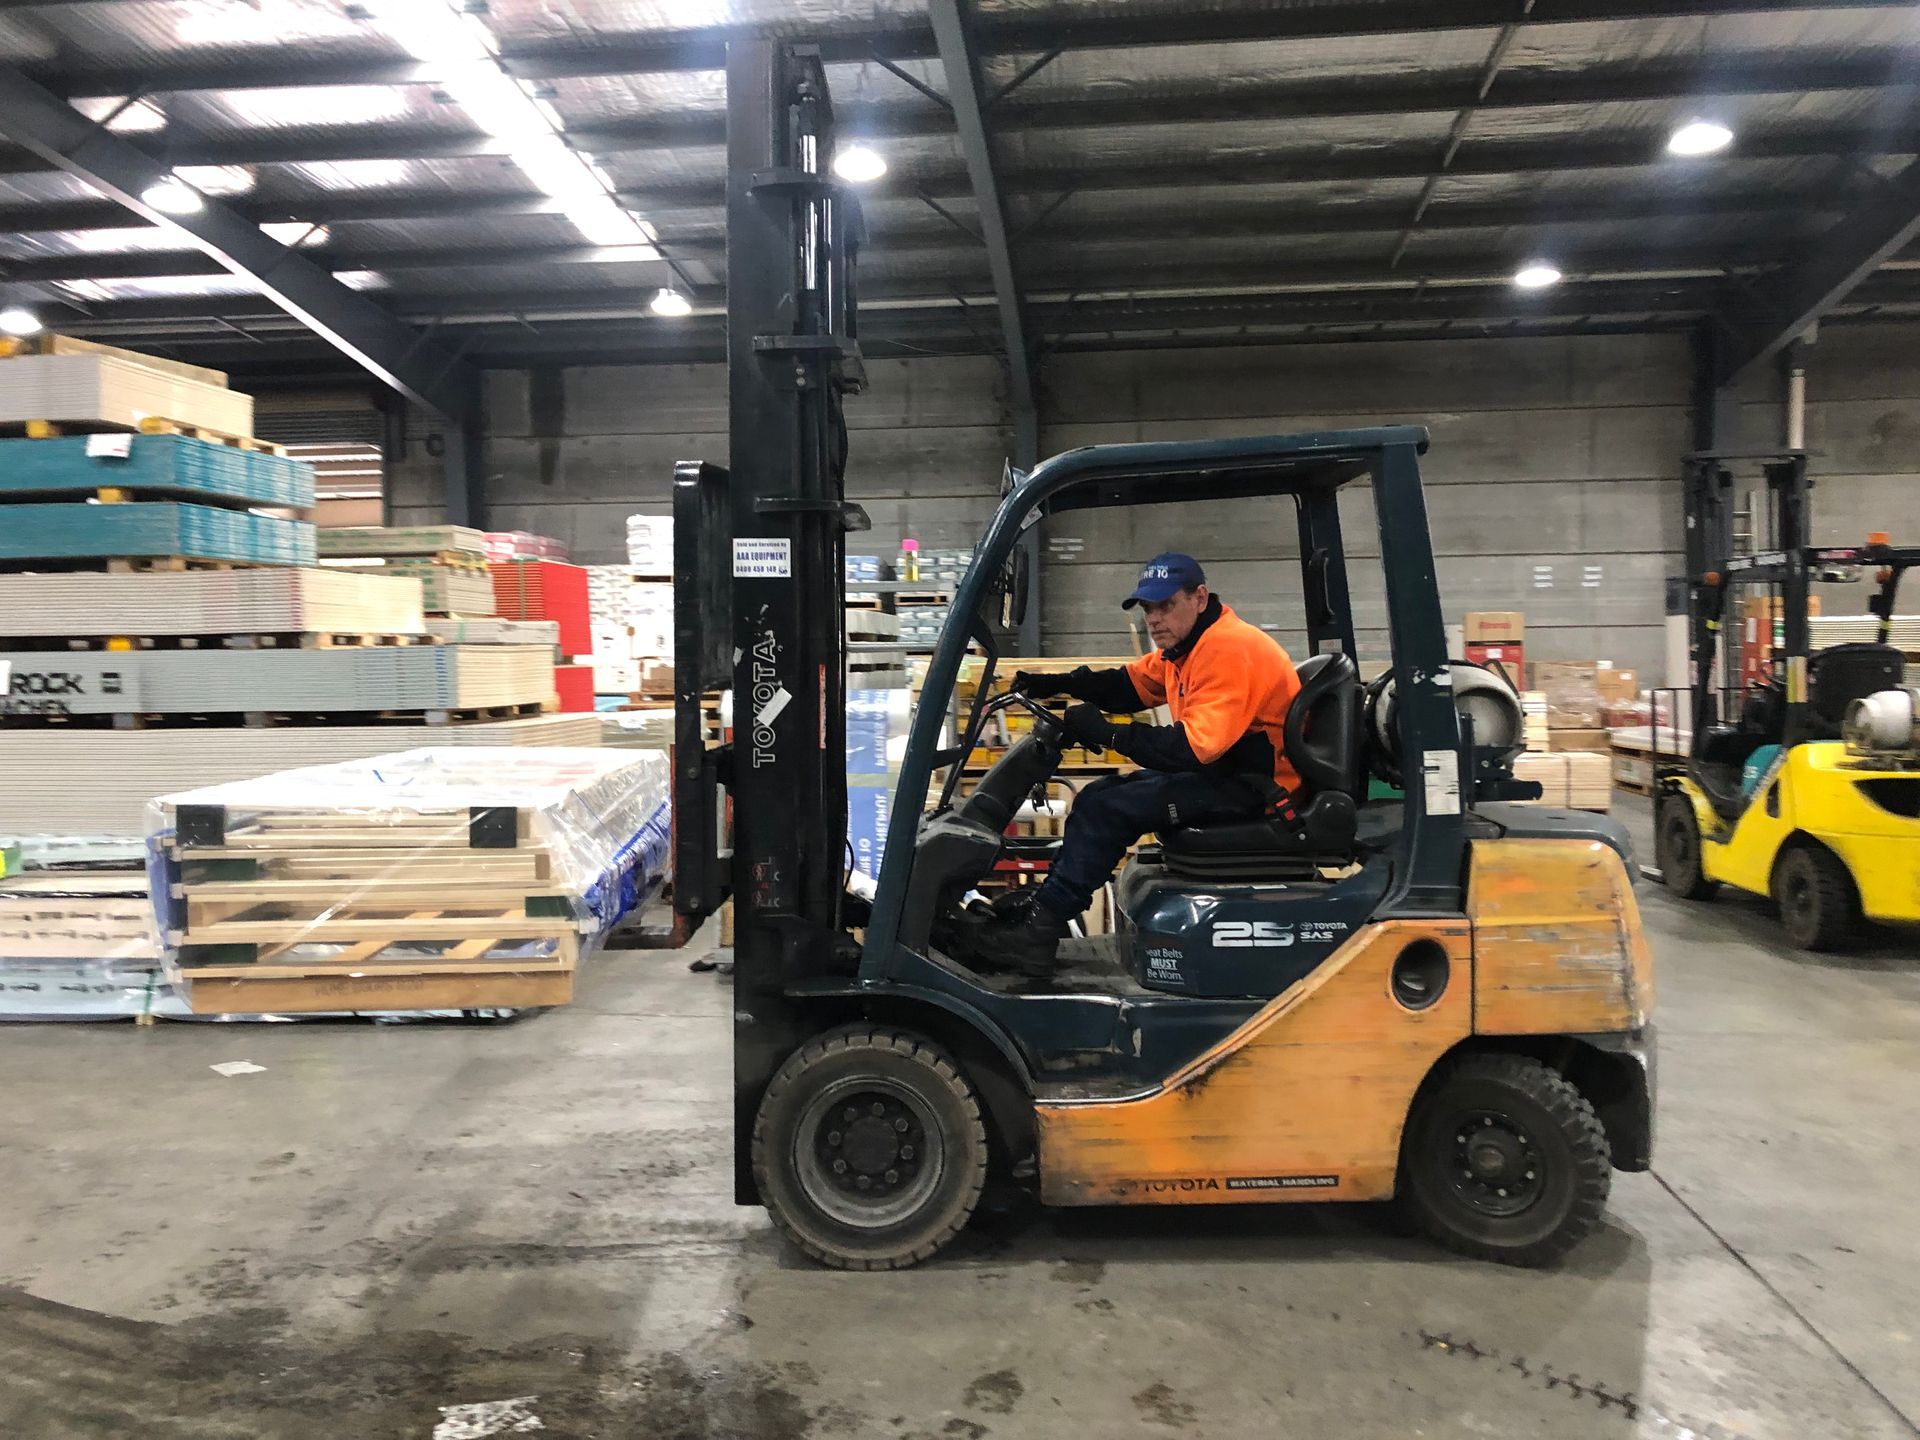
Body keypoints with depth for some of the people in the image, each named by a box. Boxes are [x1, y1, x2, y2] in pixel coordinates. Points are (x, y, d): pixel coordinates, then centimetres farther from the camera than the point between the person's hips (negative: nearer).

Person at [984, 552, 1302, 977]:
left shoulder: (1228, 649, -22)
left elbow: (1194, 748, -30)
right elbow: (1129, 686, 16)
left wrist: (1106, 733, -28)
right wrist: (1058, 684, 1)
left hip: (1256, 784, -10)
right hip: (1221, 768, 10)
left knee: (1106, 807, -15)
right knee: (1099, 794, 7)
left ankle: (1038, 929, -8)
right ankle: (1039, 911, 4)